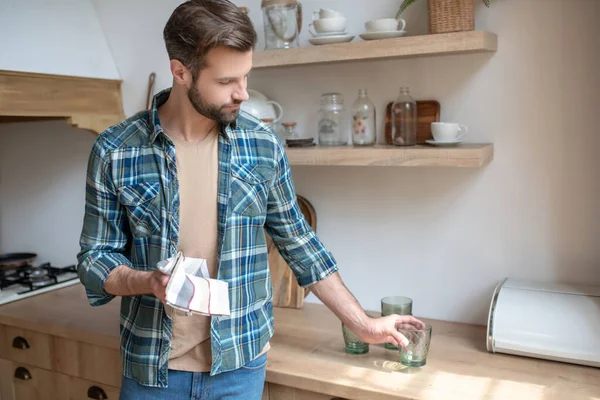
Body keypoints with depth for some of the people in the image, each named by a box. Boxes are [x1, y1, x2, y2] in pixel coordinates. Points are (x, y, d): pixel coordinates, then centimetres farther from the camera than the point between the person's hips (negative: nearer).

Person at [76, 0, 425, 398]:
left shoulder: (263, 145, -5)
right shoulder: (114, 152, -10)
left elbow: (298, 242, 3)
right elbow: (94, 260, -3)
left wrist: (364, 324, 5)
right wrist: (147, 282, -24)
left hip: (240, 365, 1)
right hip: (151, 366, -1)